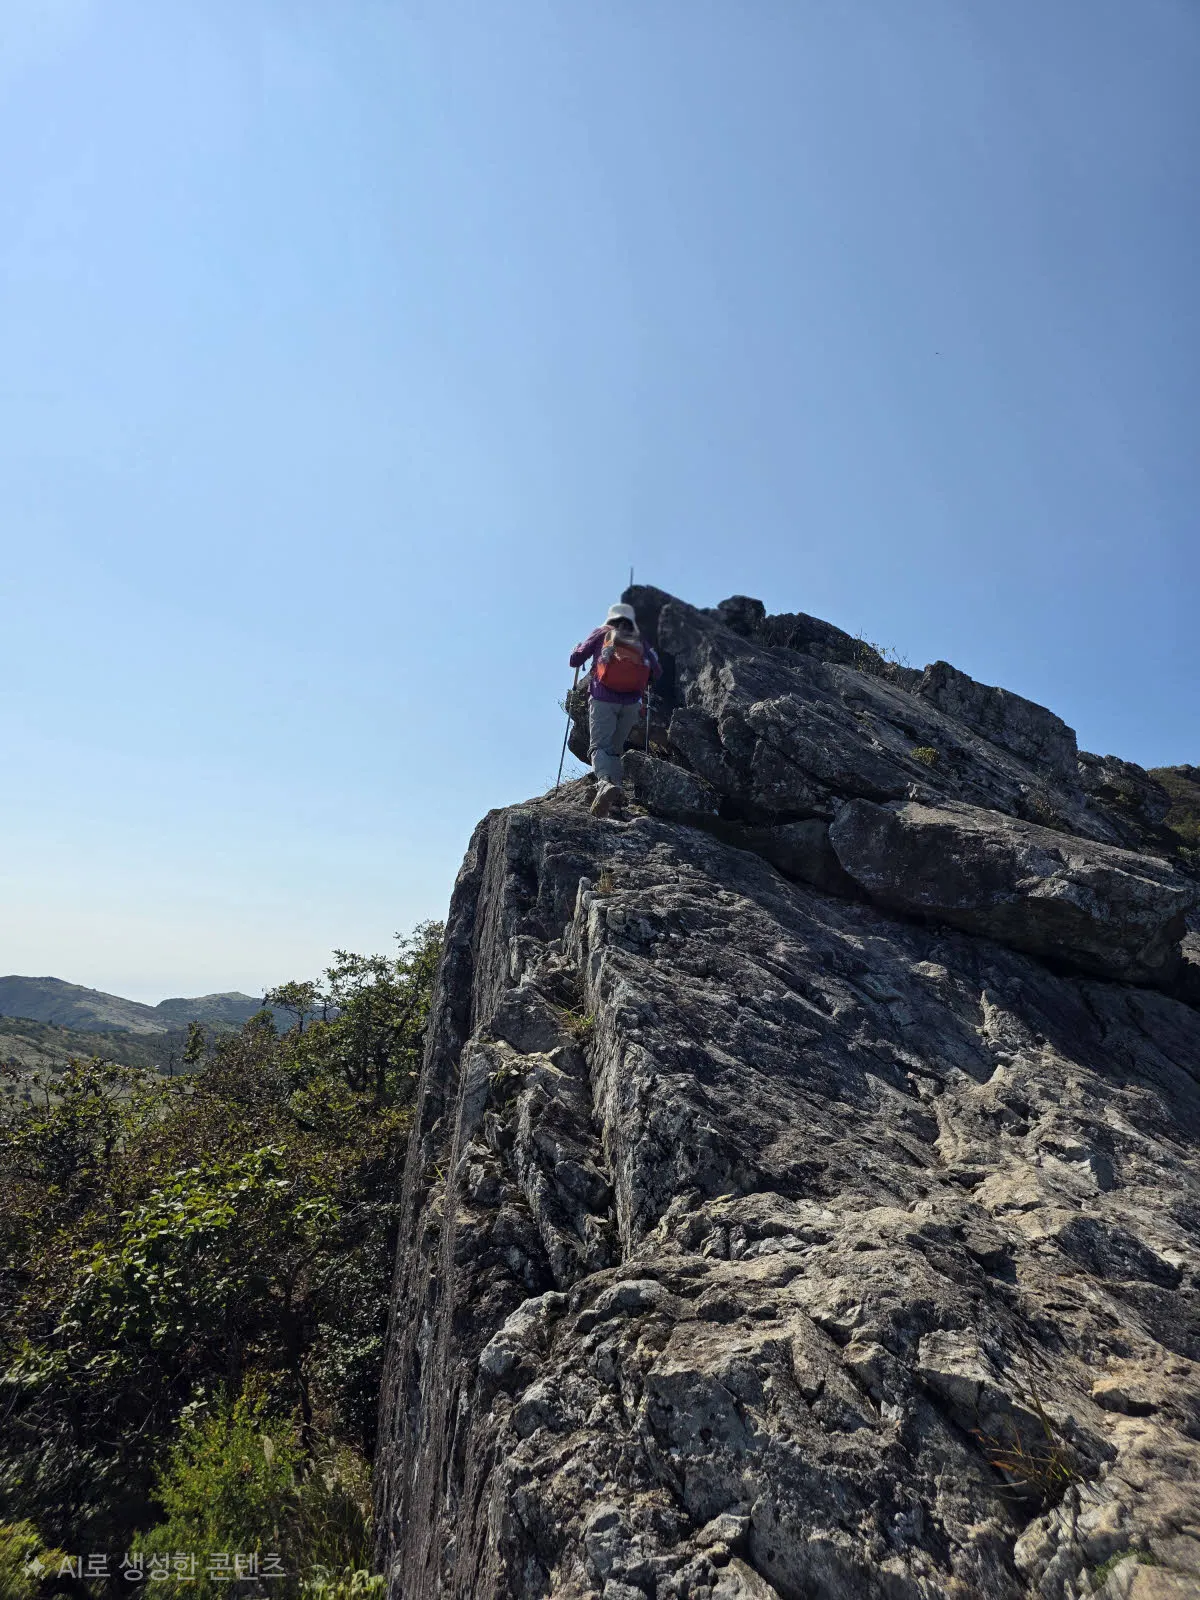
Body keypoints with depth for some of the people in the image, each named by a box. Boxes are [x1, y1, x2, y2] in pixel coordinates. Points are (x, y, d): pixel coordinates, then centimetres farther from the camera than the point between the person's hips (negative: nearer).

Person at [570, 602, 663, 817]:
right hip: (631, 703, 2)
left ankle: (605, 782, -36)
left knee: (599, 746, -9)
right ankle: (616, 786, -3)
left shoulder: (601, 634, 13)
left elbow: (575, 660, 11)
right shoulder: (640, 642, 17)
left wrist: (577, 648, 33)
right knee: (615, 748, 15)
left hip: (603, 700, -2)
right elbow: (657, 672, 15)